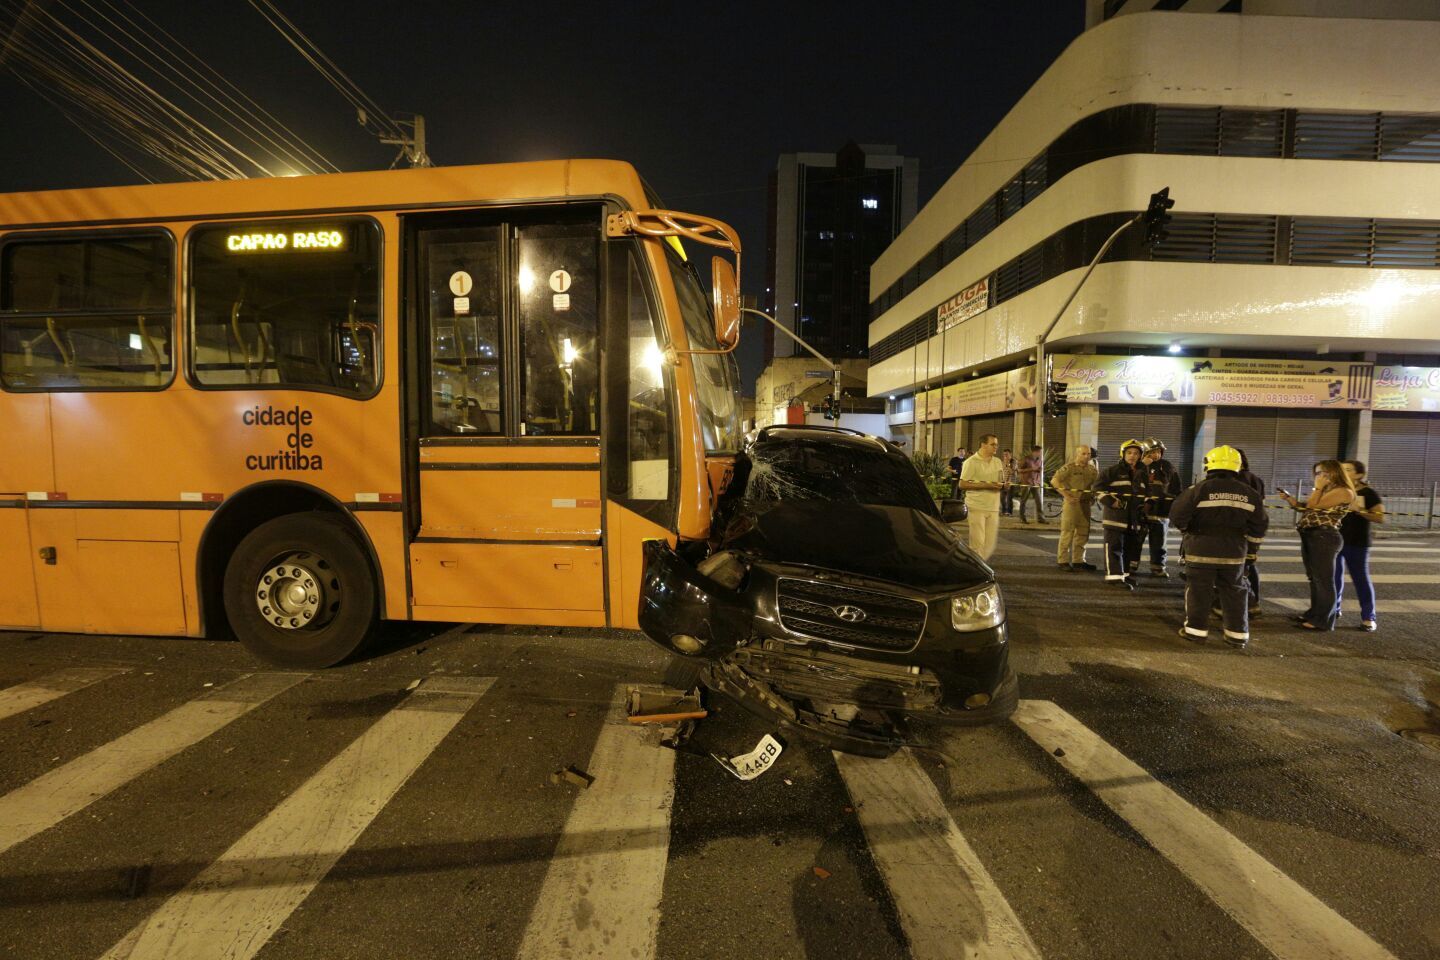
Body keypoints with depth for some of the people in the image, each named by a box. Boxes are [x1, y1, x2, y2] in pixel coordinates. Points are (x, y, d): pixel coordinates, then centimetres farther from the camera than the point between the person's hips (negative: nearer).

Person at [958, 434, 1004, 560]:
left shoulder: (997, 462, 14)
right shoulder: (971, 462, -5)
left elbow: (1002, 482, 23)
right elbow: (962, 484, -10)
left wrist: (1001, 485, -2)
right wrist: (985, 485, -17)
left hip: (993, 508, 6)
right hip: (977, 507, -6)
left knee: (990, 544, 5)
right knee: (978, 542, -6)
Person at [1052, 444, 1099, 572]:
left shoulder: (1092, 470, 12)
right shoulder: (1069, 467, -9)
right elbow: (1054, 481, -17)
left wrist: (1094, 495, 8)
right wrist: (1066, 495, -20)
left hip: (1085, 503, 7)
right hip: (1072, 503, -7)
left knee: (1082, 533, 12)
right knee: (1067, 533, -4)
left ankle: (1078, 560, 22)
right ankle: (1063, 561, 3)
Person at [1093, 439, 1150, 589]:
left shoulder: (1143, 474, 14)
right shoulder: (1114, 471, -4)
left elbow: (1148, 492, 28)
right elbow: (1097, 486, -9)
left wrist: (1146, 504, 12)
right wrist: (1109, 500, -17)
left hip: (1135, 518, 6)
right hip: (1115, 516, -6)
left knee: (1133, 547, 11)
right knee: (1114, 547, -8)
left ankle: (1128, 576, 23)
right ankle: (1114, 577, -8)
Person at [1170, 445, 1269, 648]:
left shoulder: (1200, 489, -11)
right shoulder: (1249, 493, 4)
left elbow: (1178, 515, -10)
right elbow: (1259, 525, 9)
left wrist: (1185, 529, 11)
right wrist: (1251, 548, 19)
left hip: (1202, 549, -4)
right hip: (1234, 552, 4)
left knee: (1199, 591, 4)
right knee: (1234, 592, 12)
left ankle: (1196, 630, 8)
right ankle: (1238, 634, 16)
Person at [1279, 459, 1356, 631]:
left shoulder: (1343, 491, -10)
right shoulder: (1325, 491, 19)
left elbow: (1313, 506, -16)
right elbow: (1304, 508, 22)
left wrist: (1317, 487, -5)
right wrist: (1288, 498, 11)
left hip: (1324, 537, -9)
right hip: (1309, 536, 9)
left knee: (1323, 580, -3)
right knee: (1314, 579, 14)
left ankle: (1323, 620, 2)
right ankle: (1315, 614, 23)